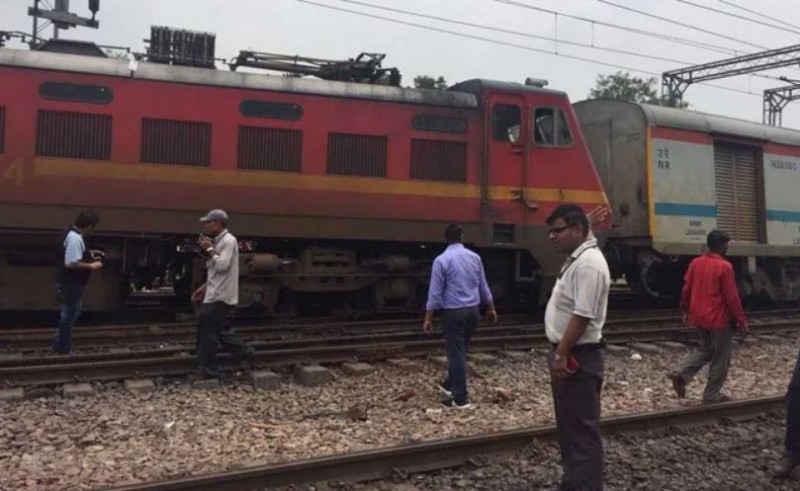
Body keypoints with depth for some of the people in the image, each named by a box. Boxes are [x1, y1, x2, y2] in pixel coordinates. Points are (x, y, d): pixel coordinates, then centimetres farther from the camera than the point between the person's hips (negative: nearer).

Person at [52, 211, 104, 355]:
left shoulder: (72, 234, 9)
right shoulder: (75, 238, -24)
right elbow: (71, 263, -31)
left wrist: (89, 254, 14)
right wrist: (91, 266, -20)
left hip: (68, 282, 10)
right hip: (70, 285, -10)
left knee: (71, 313, 23)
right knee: (68, 315, 5)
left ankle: (59, 343, 32)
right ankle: (63, 348, 18)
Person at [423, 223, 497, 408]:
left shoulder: (441, 260, -12)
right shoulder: (475, 257, 5)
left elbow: (435, 292, -12)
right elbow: (483, 286, 12)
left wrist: (428, 318, -6)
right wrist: (491, 308, 24)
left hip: (453, 312, -6)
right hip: (473, 310, 6)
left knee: (456, 354, 0)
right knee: (460, 351, 20)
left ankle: (460, 398, 4)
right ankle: (451, 384, 36)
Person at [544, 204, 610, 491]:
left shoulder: (588, 263, -20)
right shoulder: (576, 259, 13)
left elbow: (582, 316, -25)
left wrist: (561, 355, -21)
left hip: (577, 357, -11)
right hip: (566, 353, 11)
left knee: (582, 429, -2)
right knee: (568, 425, 19)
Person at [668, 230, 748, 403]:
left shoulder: (695, 263, 3)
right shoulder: (724, 267, -16)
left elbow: (686, 289, 7)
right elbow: (732, 297, -15)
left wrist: (686, 311, 19)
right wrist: (741, 320, -7)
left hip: (698, 316, 7)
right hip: (719, 319, -7)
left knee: (706, 349, 23)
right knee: (720, 358, 7)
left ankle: (681, 375, 5)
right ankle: (712, 395, 12)